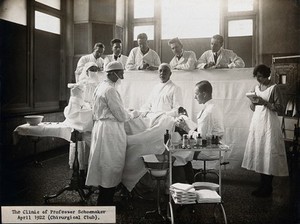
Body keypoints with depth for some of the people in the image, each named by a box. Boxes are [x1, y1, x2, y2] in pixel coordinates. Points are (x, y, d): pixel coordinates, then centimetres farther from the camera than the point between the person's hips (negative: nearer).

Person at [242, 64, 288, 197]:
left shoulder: (274, 88, -6)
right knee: (258, 154, 6)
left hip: (269, 124, -6)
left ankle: (267, 188, 6)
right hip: (257, 123, 6)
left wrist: (265, 102, -19)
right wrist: (253, 102, -4)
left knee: (268, 155, -3)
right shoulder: (256, 87, 13)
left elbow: (280, 109, -9)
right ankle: (262, 185, 16)